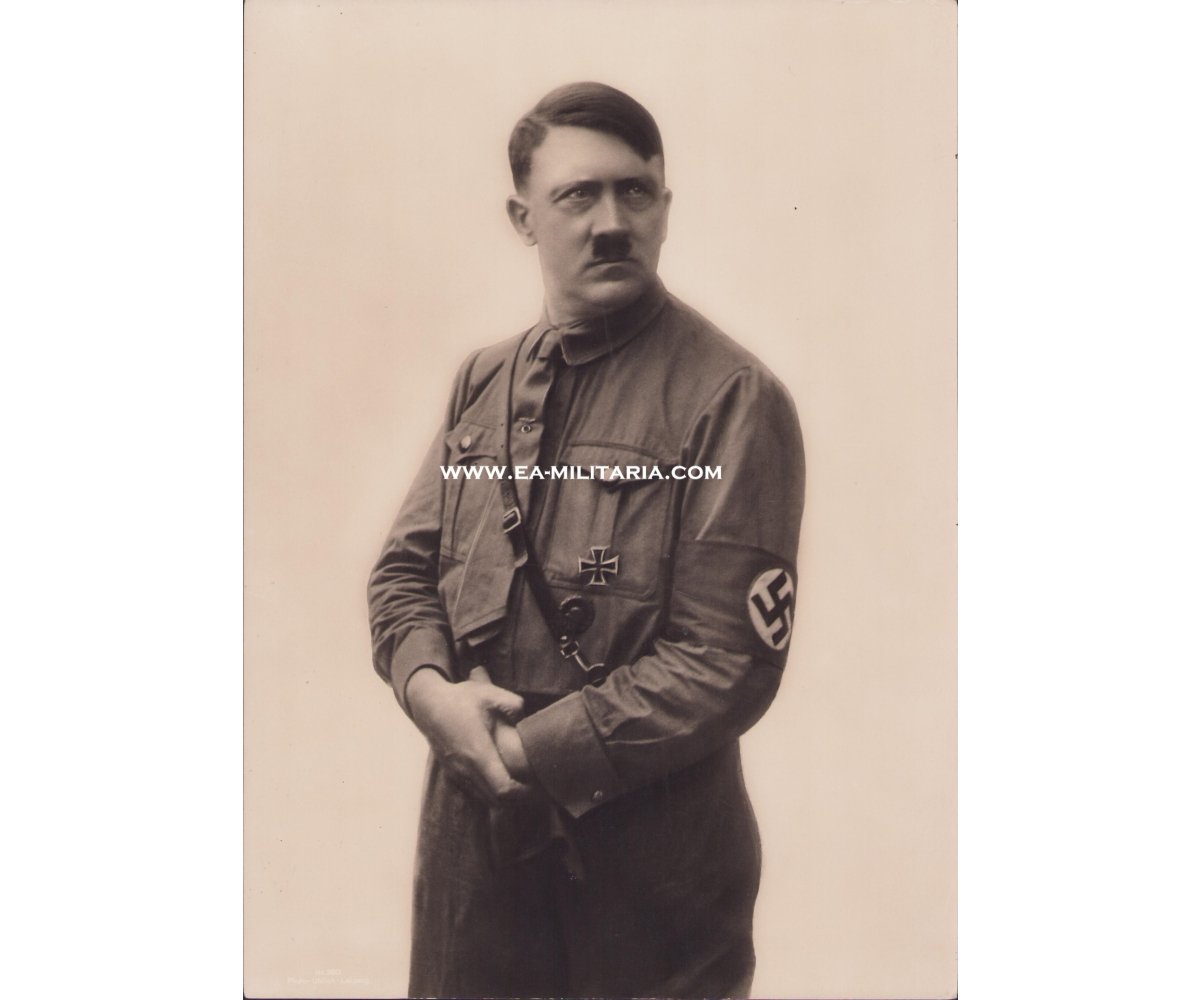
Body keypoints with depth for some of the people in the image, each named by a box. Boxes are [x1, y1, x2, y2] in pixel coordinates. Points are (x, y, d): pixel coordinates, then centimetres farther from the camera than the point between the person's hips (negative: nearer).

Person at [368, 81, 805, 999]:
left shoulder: (732, 400, -13)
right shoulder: (483, 383, 6)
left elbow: (729, 665, -17)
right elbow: (405, 568, 8)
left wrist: (526, 750, -16)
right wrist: (430, 688, -12)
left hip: (651, 863, -5)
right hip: (471, 837, 5)